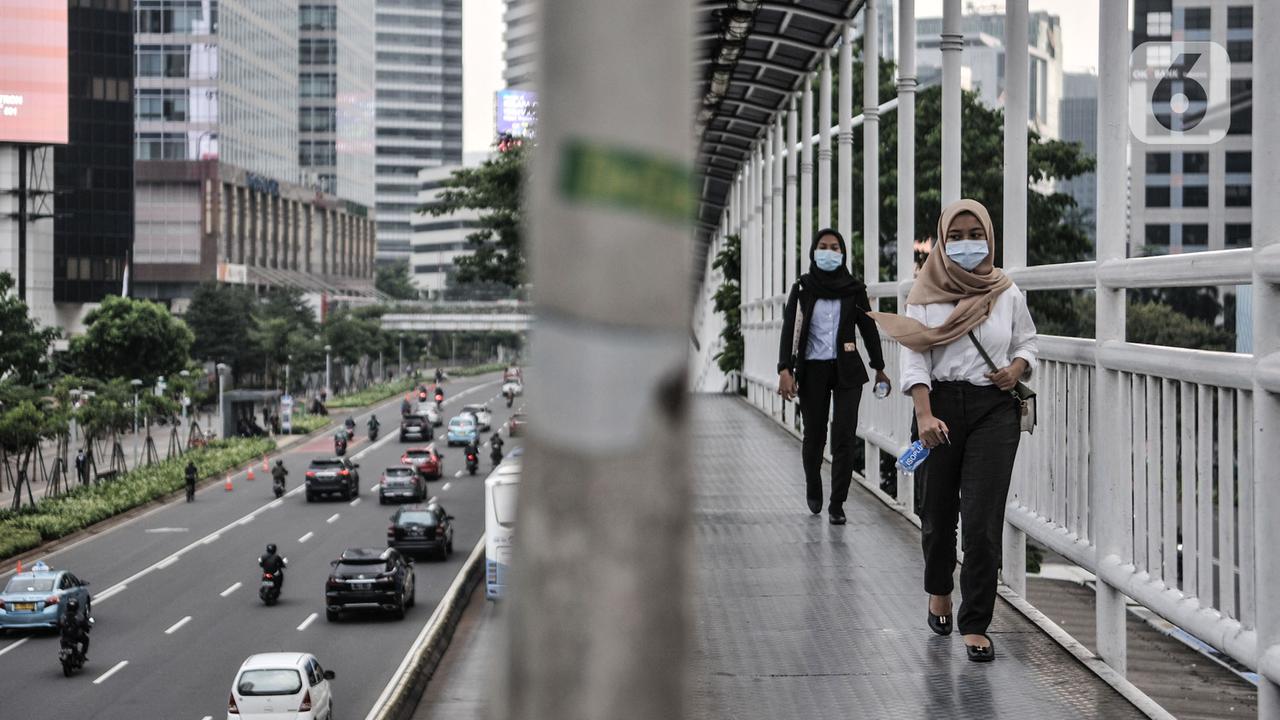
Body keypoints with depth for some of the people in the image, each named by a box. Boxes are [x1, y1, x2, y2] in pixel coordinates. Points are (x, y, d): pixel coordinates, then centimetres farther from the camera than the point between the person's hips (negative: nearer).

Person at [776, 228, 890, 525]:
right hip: (812, 371, 0)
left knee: (844, 437, -7)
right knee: (814, 434, 7)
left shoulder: (854, 289, 3)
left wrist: (879, 367, 16)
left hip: (847, 370, 0)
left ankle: (837, 504, 0)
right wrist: (785, 370, -17)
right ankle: (813, 490, 33)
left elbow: (869, 328, 11)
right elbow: (789, 330, -6)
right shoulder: (802, 289, 0)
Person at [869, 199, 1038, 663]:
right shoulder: (926, 294, 1)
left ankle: (975, 624, -1)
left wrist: (1016, 370, -5)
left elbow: (1027, 343, 18)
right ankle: (939, 590, 41)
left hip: (993, 409, 0)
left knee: (983, 520, -8)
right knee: (937, 509, 11)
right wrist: (925, 416, -20)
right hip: (941, 404, 0)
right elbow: (914, 358, -7)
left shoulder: (1007, 293, 7)